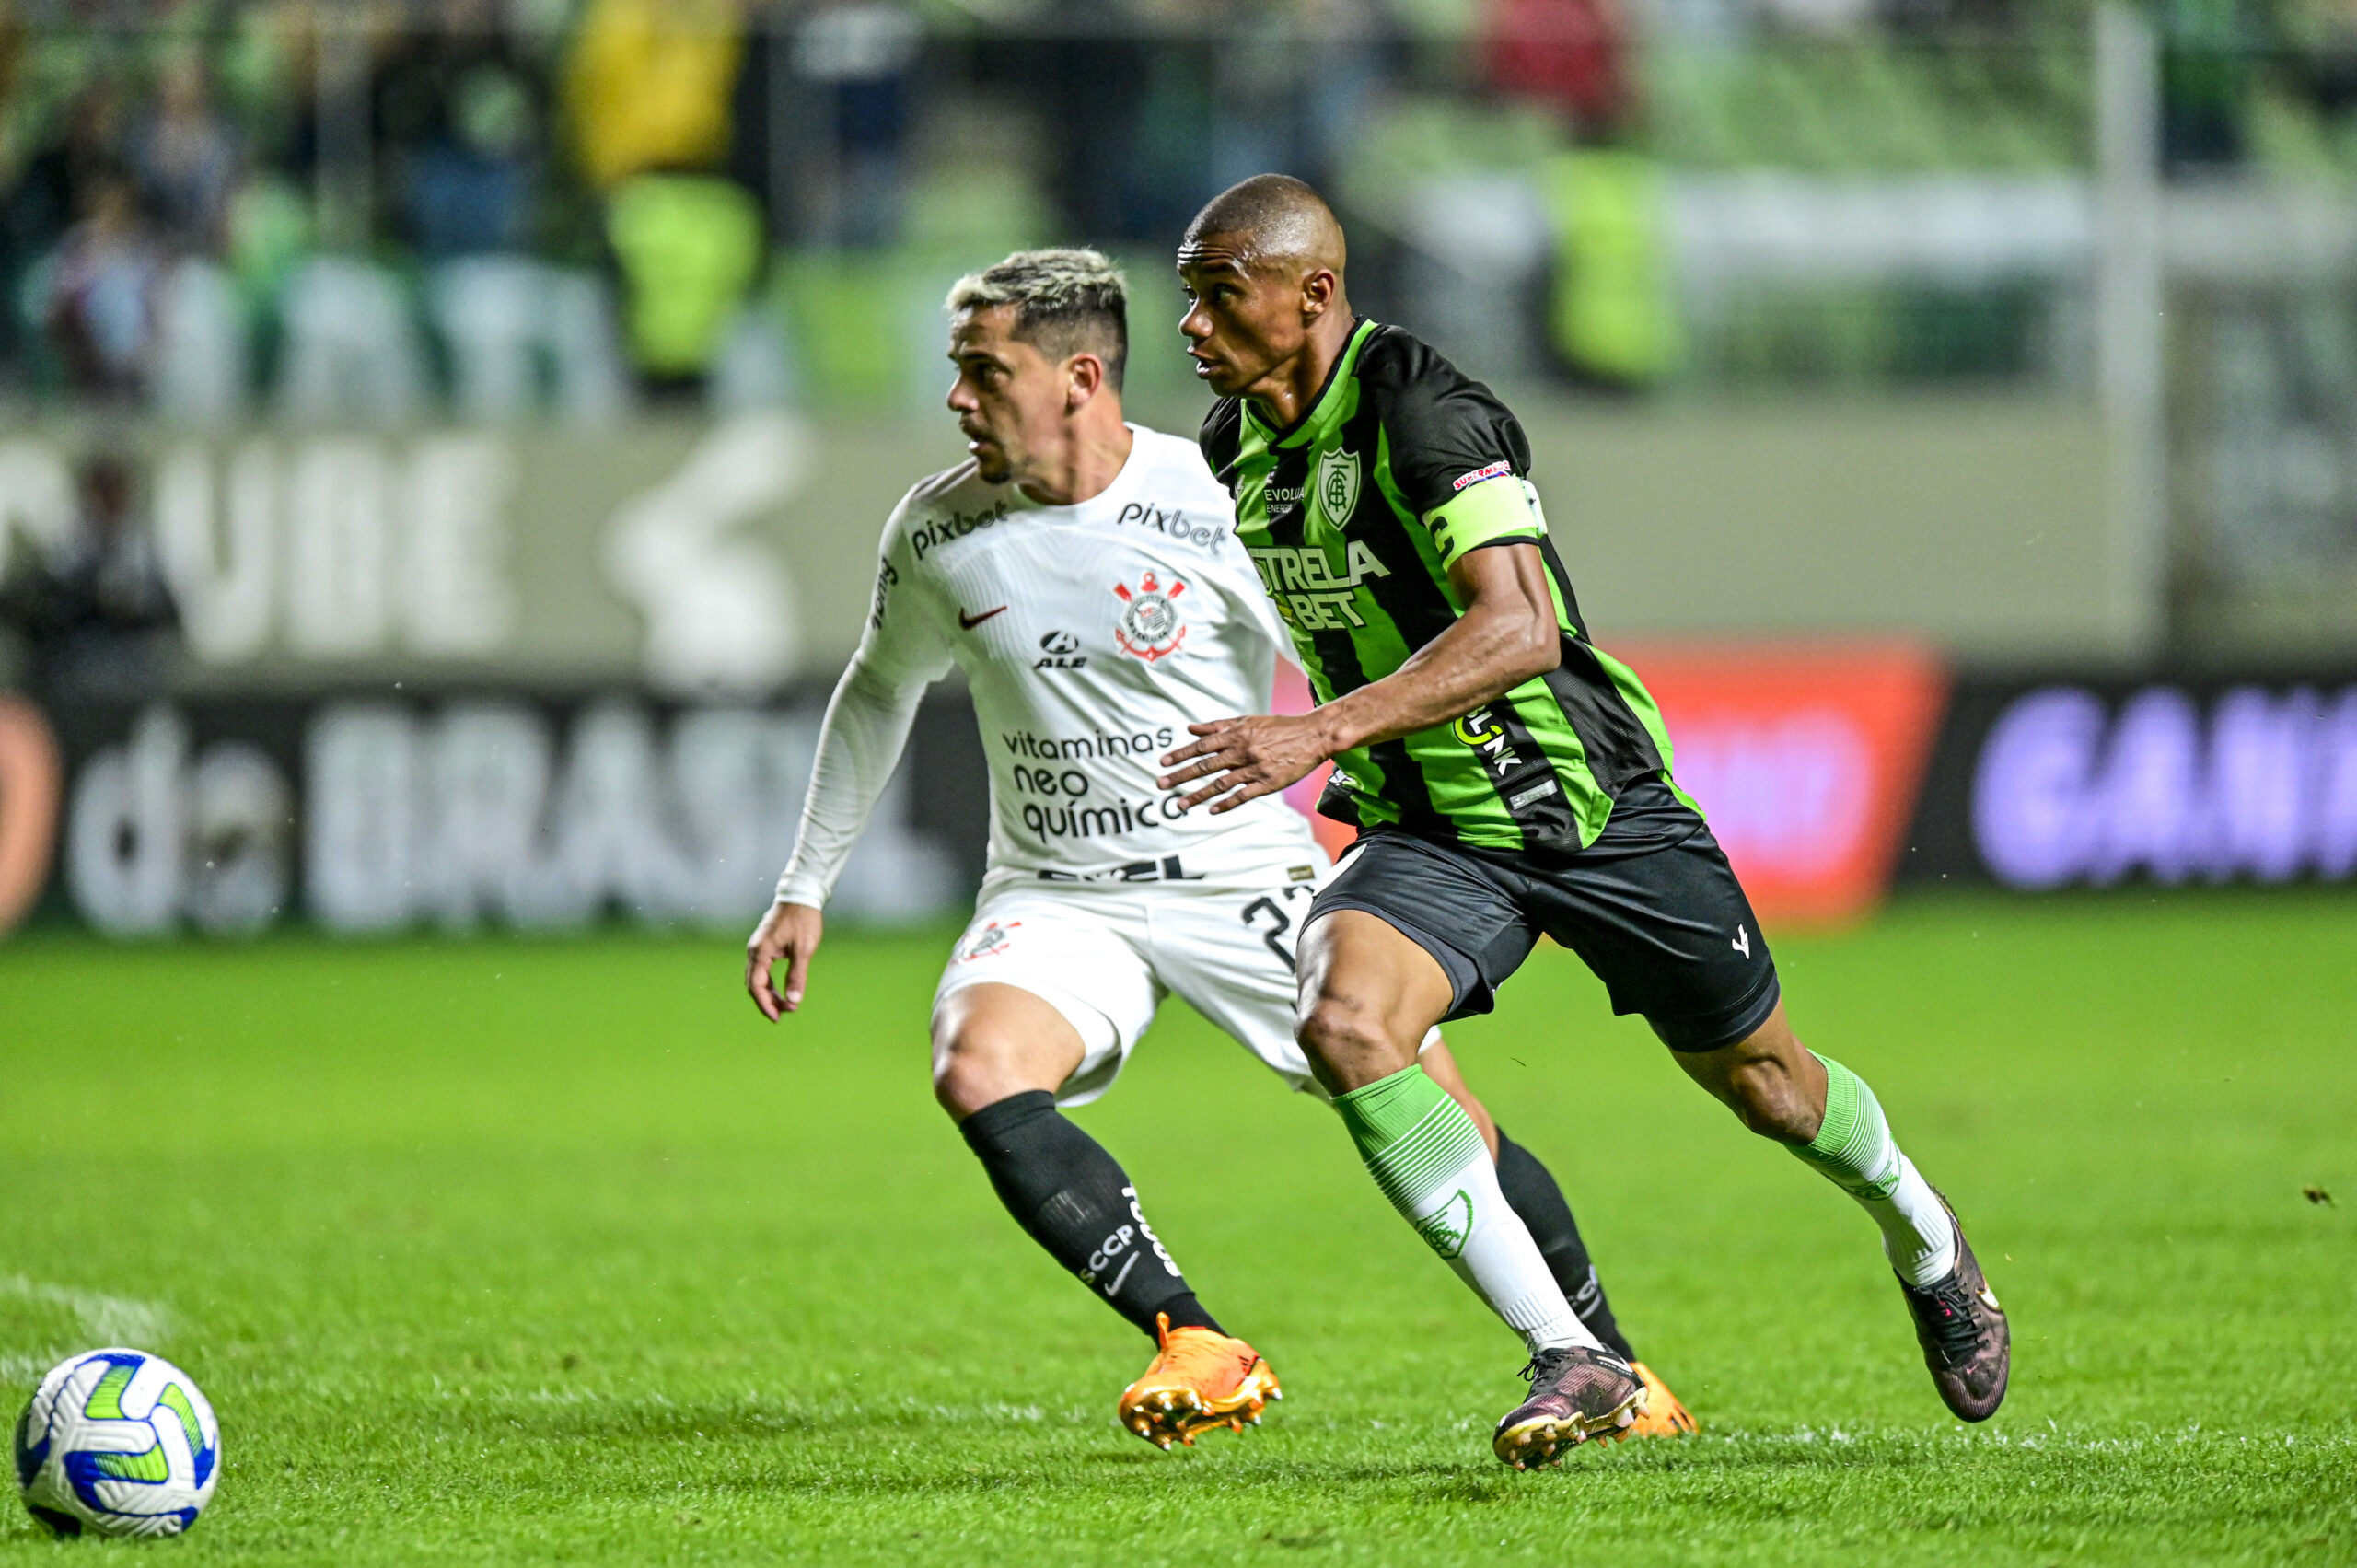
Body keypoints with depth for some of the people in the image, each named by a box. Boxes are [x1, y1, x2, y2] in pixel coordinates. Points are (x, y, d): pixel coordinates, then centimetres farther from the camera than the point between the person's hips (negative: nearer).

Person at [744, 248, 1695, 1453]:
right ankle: (1197, 1351, -23)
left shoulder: (1214, 512, -15)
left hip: (1245, 877, -2)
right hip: (1055, 894, 2)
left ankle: (1596, 1358, 17)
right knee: (978, 1071, -28)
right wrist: (806, 888, 19)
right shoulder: (937, 533, -4)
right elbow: (879, 690, 16)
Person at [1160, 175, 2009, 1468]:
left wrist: (1323, 733, -44)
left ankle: (1923, 1238, 47)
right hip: (1430, 834, 5)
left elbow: (1519, 630, -36)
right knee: (1341, 1021, -25)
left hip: (1589, 803, -5)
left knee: (1762, 1083, 12)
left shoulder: (1423, 412, -24)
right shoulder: (1231, 440, -1)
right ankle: (1571, 1359, -20)